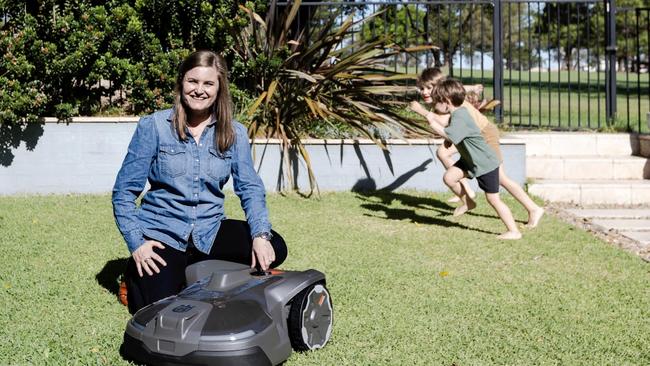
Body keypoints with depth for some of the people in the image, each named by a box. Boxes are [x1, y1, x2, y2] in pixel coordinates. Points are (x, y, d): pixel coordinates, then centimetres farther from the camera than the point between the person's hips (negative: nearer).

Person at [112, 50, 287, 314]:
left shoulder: (234, 133, 3)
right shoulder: (153, 126, -5)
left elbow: (250, 188, 1)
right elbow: (124, 191, -3)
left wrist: (261, 235, -17)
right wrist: (136, 243, -14)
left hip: (209, 232, 4)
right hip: (162, 234, -4)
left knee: (274, 249, -20)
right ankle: (136, 277, 12)